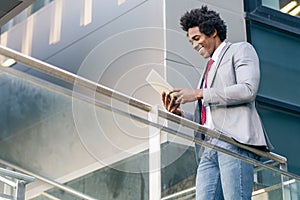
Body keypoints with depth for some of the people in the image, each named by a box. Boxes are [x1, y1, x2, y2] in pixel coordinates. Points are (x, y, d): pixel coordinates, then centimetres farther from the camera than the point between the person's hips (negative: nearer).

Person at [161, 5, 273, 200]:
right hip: (210, 148, 7)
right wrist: (180, 113, 11)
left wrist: (198, 94, -7)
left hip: (235, 140, -7)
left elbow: (248, 89, -8)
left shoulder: (241, 50, 12)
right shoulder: (209, 69, 35)